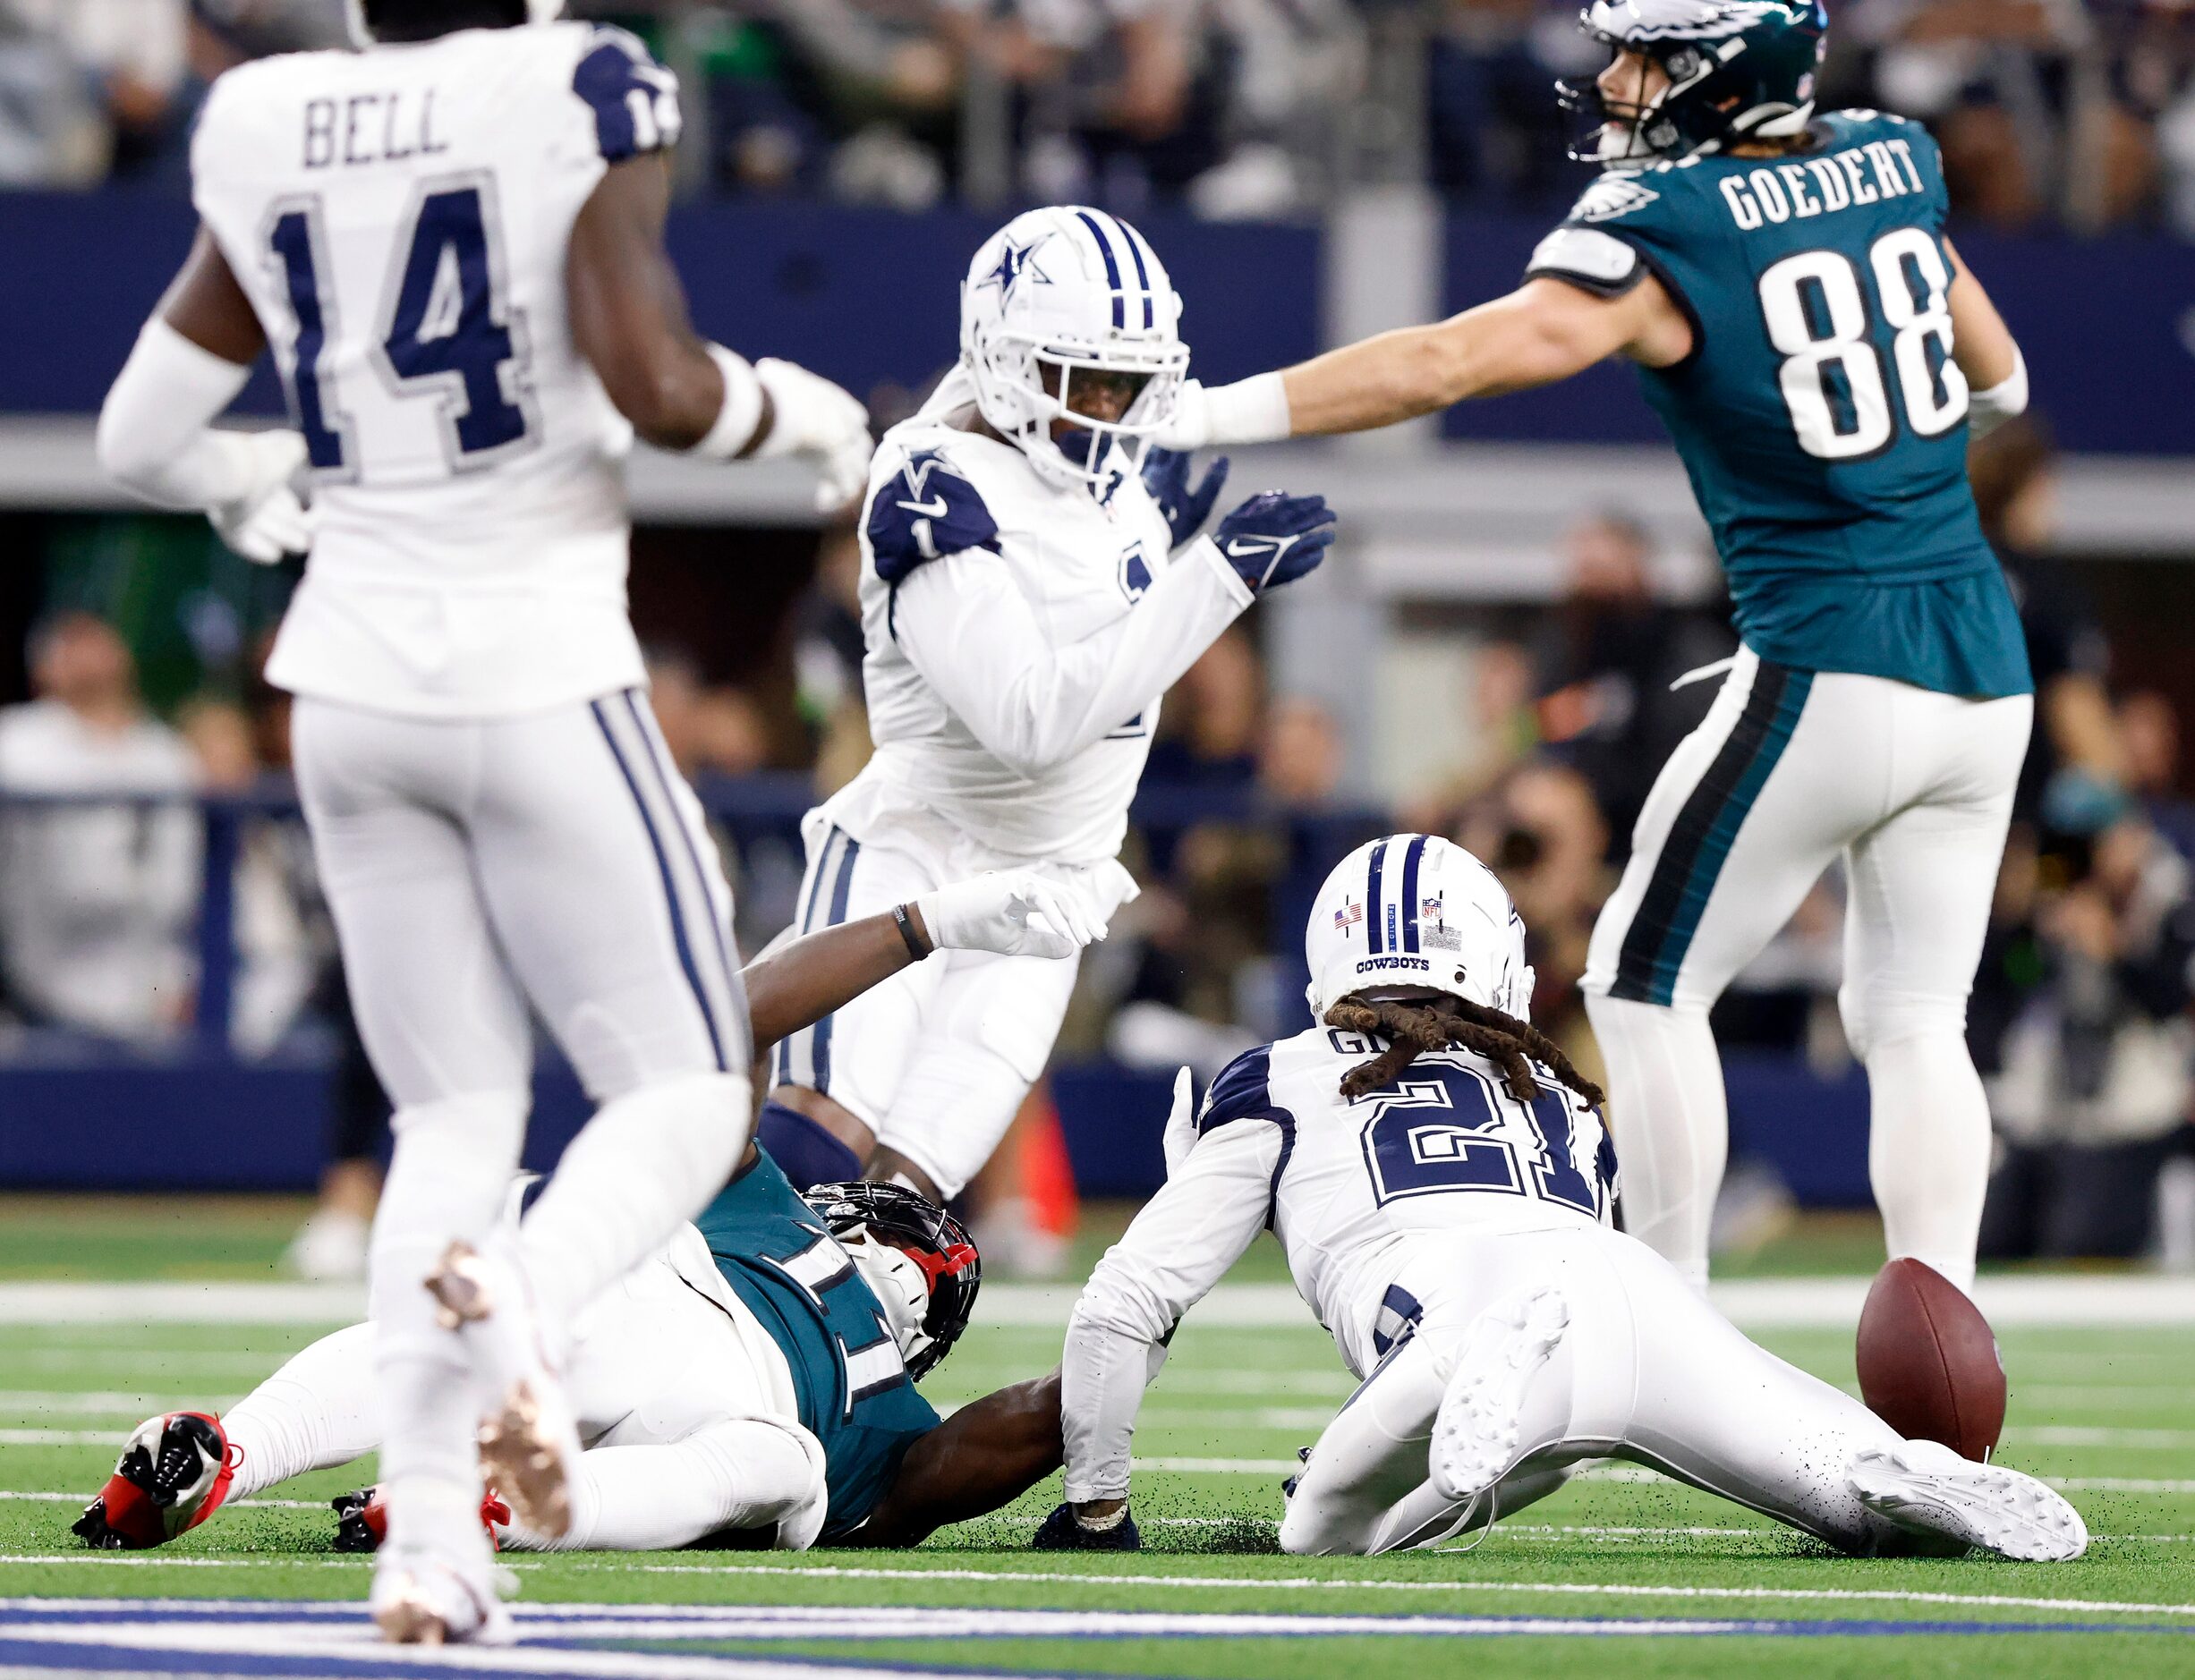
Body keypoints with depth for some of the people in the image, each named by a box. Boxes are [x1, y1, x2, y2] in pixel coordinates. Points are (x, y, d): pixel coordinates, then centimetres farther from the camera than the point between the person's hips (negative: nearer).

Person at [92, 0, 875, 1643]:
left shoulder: (264, 133, 3)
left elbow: (143, 433, 10)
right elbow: (656, 386, -20)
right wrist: (795, 408, 1)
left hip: (354, 689, 5)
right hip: (539, 675, -5)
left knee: (454, 1118, 14)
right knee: (687, 1094, 6)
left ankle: (428, 1535, 0)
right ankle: (527, 1302, -26)